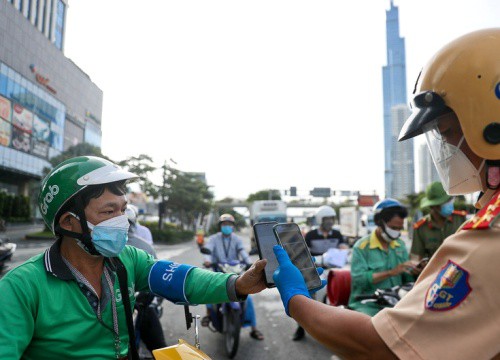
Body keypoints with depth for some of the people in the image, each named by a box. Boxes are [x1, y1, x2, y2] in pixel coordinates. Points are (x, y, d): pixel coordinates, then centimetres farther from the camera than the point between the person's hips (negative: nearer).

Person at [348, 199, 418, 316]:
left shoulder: (400, 245, 14)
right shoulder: (362, 246, -5)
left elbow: (407, 278, 14)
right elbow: (358, 278, -17)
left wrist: (415, 271, -9)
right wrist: (391, 272, -20)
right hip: (367, 304, -5)